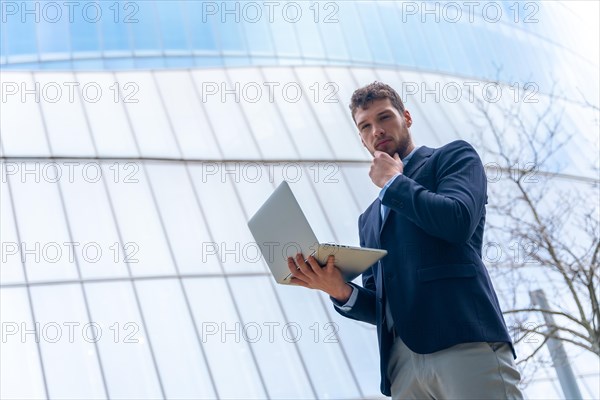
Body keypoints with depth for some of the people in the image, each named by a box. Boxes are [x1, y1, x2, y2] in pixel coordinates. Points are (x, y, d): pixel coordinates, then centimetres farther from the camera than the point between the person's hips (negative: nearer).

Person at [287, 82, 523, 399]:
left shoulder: (453, 156, 12)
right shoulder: (369, 219, 27)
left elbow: (458, 221, -10)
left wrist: (393, 182, 5)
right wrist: (340, 291, 0)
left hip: (465, 345, -5)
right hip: (403, 364, 6)